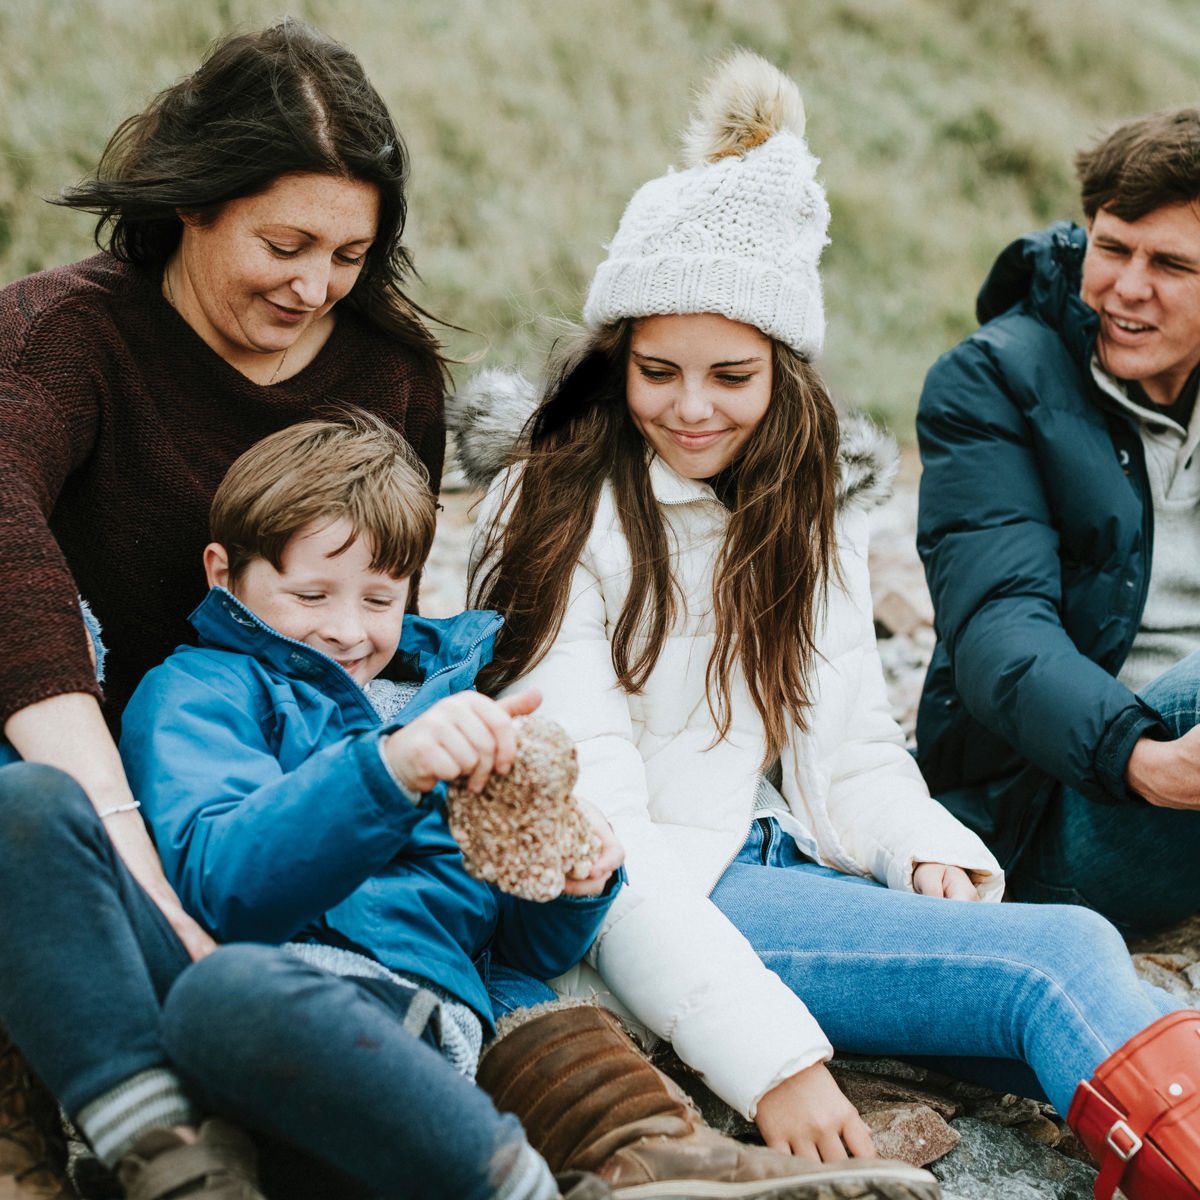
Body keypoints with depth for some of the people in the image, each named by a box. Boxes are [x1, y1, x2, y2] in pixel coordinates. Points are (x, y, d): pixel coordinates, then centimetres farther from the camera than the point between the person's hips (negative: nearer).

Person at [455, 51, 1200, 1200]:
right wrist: (769, 1055, -25)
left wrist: (922, 847, -10)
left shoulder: (812, 505, 10)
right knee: (1062, 961, -24)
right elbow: (589, 826, -17)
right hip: (629, 913, -5)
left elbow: (843, 742, 14)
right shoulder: (560, 514, -10)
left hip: (767, 859, 6)